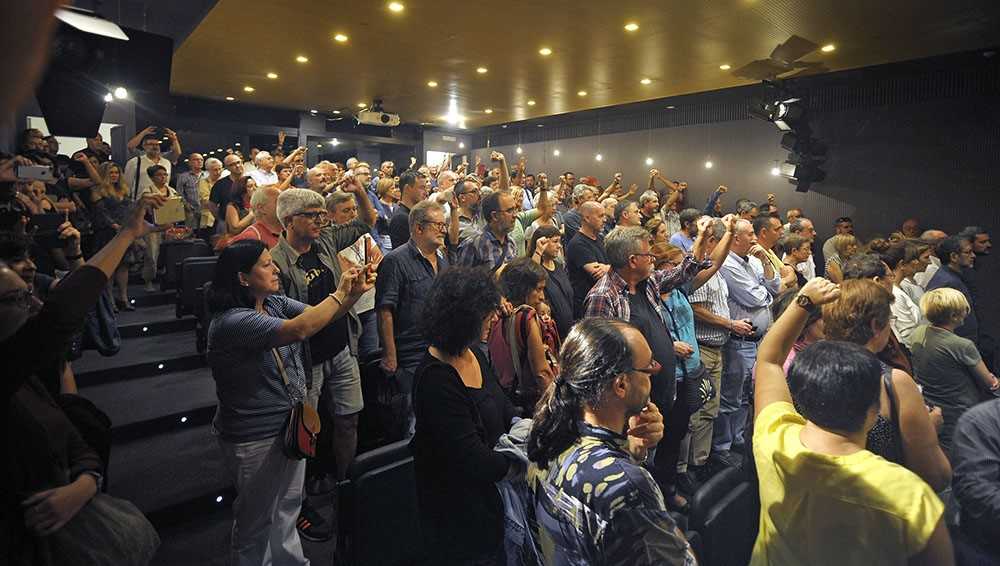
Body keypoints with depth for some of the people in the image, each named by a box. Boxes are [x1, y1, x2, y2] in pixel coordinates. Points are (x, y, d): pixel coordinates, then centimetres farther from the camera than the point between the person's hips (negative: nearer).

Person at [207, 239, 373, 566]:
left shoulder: (275, 303, -1)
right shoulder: (230, 322, -27)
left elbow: (319, 316, -5)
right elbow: (299, 329, -38)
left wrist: (354, 293, -22)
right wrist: (340, 293, -27)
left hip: (289, 422, 8)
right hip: (256, 438, -8)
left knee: (288, 505, 26)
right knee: (257, 518, 16)